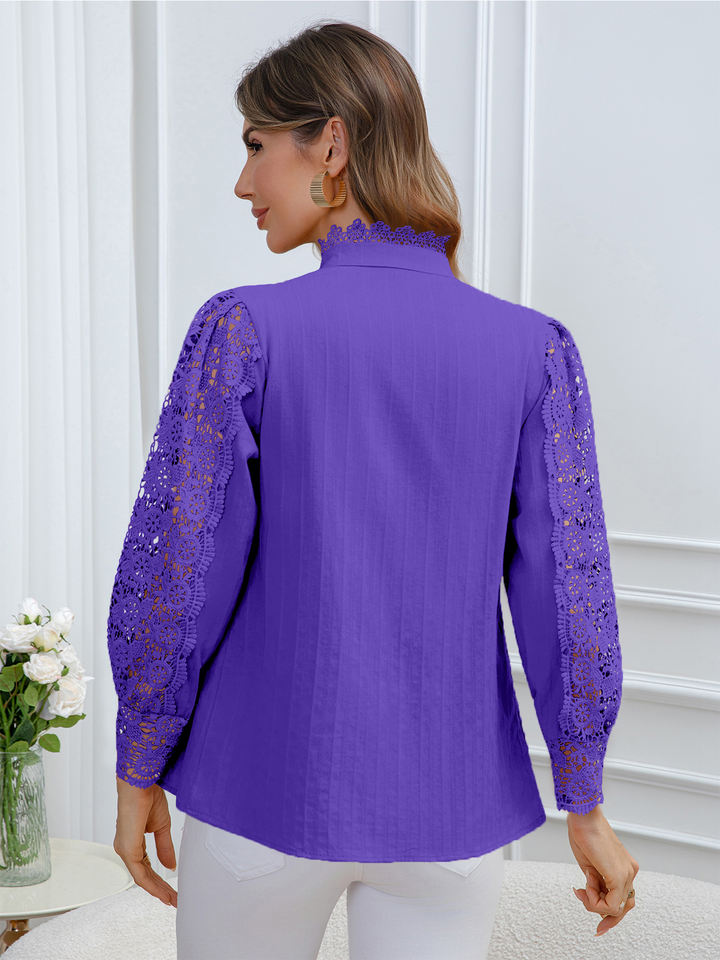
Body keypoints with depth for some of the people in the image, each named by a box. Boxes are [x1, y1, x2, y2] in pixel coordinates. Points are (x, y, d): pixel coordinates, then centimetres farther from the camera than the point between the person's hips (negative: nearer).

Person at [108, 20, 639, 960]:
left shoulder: (246, 329, -12)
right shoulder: (535, 350, -6)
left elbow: (172, 575, -11)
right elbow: (568, 595, -5)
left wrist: (139, 772, 3)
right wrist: (585, 808, 5)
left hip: (269, 792, -1)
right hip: (450, 808, 2)